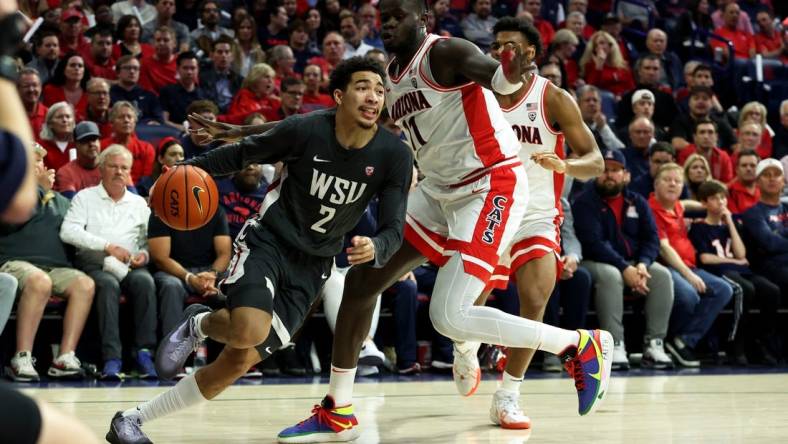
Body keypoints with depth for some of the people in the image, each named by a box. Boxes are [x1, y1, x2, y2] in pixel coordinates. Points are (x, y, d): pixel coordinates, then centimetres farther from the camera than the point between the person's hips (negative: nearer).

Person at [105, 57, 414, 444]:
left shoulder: (394, 156, -10)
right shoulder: (305, 130, -15)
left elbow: (394, 227, -10)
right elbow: (243, 153, 0)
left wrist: (375, 248, -33)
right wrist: (192, 168, -12)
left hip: (311, 266, 3)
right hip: (267, 240, -3)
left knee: (240, 361, -3)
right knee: (248, 332, -32)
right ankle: (199, 324, 7)